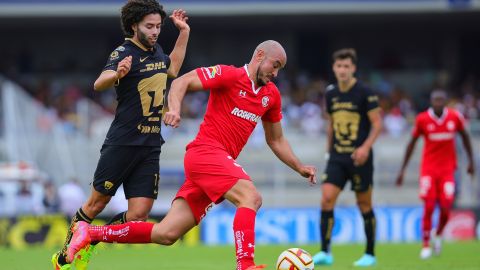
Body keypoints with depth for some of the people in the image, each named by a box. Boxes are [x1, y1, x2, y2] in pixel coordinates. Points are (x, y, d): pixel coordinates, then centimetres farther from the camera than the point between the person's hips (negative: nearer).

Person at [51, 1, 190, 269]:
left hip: (151, 146, 6)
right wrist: (117, 74, -52)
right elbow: (99, 84, -30)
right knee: (97, 203, 3)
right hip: (122, 143, -6)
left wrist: (184, 32, 27)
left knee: (139, 214, -4)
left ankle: (87, 247, 14)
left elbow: (172, 69, 35)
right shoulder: (124, 53, -12)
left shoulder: (156, 50, 11)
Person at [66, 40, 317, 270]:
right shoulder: (230, 75, -5)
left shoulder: (271, 95, 17)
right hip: (205, 152, -7)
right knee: (251, 197, -28)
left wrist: (300, 168, 19)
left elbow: (275, 140, 27)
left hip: (221, 161, 7)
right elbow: (182, 82, -10)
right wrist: (174, 108, -27)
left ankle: (89, 233, 5)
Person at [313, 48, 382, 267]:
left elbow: (377, 124, -8)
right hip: (337, 158, 4)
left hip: (359, 158, -4)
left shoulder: (365, 93, -8)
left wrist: (366, 147, -20)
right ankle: (325, 253, -9)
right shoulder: (330, 94, 8)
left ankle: (370, 254, 15)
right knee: (326, 199, -11)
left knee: (364, 205, 3)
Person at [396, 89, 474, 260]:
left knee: (445, 209, -7)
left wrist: (471, 161, 15)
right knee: (428, 207, -8)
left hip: (447, 169, 1)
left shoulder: (455, 117, -4)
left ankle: (438, 236, 23)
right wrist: (403, 169, 6)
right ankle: (426, 245, 5)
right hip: (429, 169, -1)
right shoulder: (422, 119, -6)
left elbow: (465, 136, 14)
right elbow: (412, 143, 5)